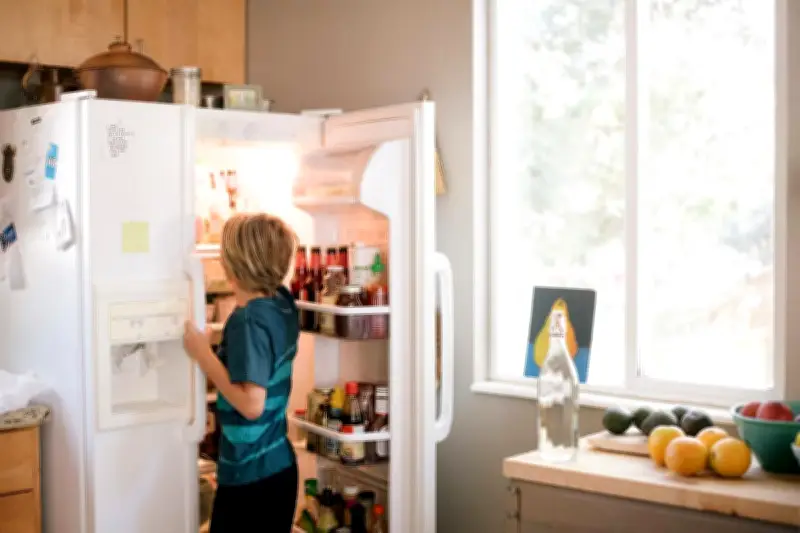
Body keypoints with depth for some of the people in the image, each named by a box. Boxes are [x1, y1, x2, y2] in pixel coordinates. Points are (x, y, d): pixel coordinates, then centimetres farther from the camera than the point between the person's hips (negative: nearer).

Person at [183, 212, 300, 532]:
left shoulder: (248, 322, -22)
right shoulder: (283, 302, 1)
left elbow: (252, 404, -27)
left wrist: (202, 354, -19)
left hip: (249, 477, -8)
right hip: (279, 467, 8)